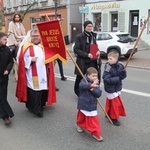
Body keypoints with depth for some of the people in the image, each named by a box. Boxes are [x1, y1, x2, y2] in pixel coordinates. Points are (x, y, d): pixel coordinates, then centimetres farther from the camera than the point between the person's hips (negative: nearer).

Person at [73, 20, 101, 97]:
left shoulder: (93, 35, 9)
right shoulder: (79, 37, -9)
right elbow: (76, 50, -12)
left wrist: (98, 51, -3)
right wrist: (87, 54, -21)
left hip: (93, 61, 5)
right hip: (83, 62, -4)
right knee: (80, 78, 9)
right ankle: (78, 93, 31)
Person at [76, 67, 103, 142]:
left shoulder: (96, 84, -2)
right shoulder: (84, 81, -14)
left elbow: (99, 94, -9)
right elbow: (81, 85, -39)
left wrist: (93, 90, -27)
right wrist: (91, 85, -52)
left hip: (92, 105, 2)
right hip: (83, 104, -2)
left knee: (94, 120, 3)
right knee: (82, 117, 19)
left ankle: (96, 133, 17)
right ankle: (79, 125, 49)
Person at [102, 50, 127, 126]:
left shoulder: (120, 66, -6)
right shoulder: (108, 68, -22)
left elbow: (123, 75, 3)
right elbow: (107, 79, -27)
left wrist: (123, 73, -20)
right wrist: (118, 78, -25)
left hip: (117, 88, 6)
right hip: (111, 89, -5)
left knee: (110, 102, 22)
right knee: (115, 103, 3)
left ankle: (109, 114, 41)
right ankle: (114, 118, 22)